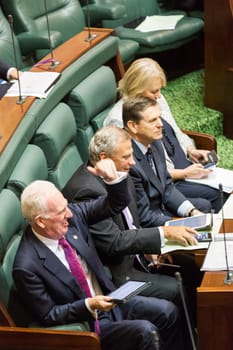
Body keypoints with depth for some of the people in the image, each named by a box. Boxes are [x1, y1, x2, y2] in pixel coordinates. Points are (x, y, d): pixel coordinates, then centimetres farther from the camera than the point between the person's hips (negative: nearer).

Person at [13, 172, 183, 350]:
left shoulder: (70, 215, -8)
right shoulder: (27, 266, -25)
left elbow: (116, 204, 0)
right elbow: (48, 316, -15)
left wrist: (113, 178, -20)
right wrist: (89, 305, -25)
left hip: (108, 299, 7)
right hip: (84, 322, -7)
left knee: (168, 312, -4)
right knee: (145, 332, -23)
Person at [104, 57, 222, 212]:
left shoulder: (157, 100, 6)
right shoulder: (120, 120, -19)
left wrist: (191, 151, 1)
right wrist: (184, 173, -21)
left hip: (187, 168, 8)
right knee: (213, 196, -22)